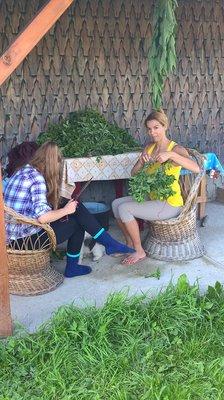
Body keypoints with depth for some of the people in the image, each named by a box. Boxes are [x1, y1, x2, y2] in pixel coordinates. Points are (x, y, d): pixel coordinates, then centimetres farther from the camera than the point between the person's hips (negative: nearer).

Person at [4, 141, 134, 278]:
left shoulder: (24, 171, 9)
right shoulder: (37, 178, -18)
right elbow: (43, 217, -26)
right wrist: (66, 210, -10)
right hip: (25, 239, -9)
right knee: (77, 223, -2)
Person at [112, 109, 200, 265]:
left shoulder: (176, 149, -15)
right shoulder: (149, 148, 7)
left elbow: (196, 168, -34)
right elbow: (134, 173, 5)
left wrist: (170, 155, -45)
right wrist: (142, 161, -17)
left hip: (169, 204, -8)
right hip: (152, 198, 8)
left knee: (124, 209, -18)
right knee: (116, 203, 2)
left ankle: (139, 251, -2)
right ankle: (130, 244, 15)